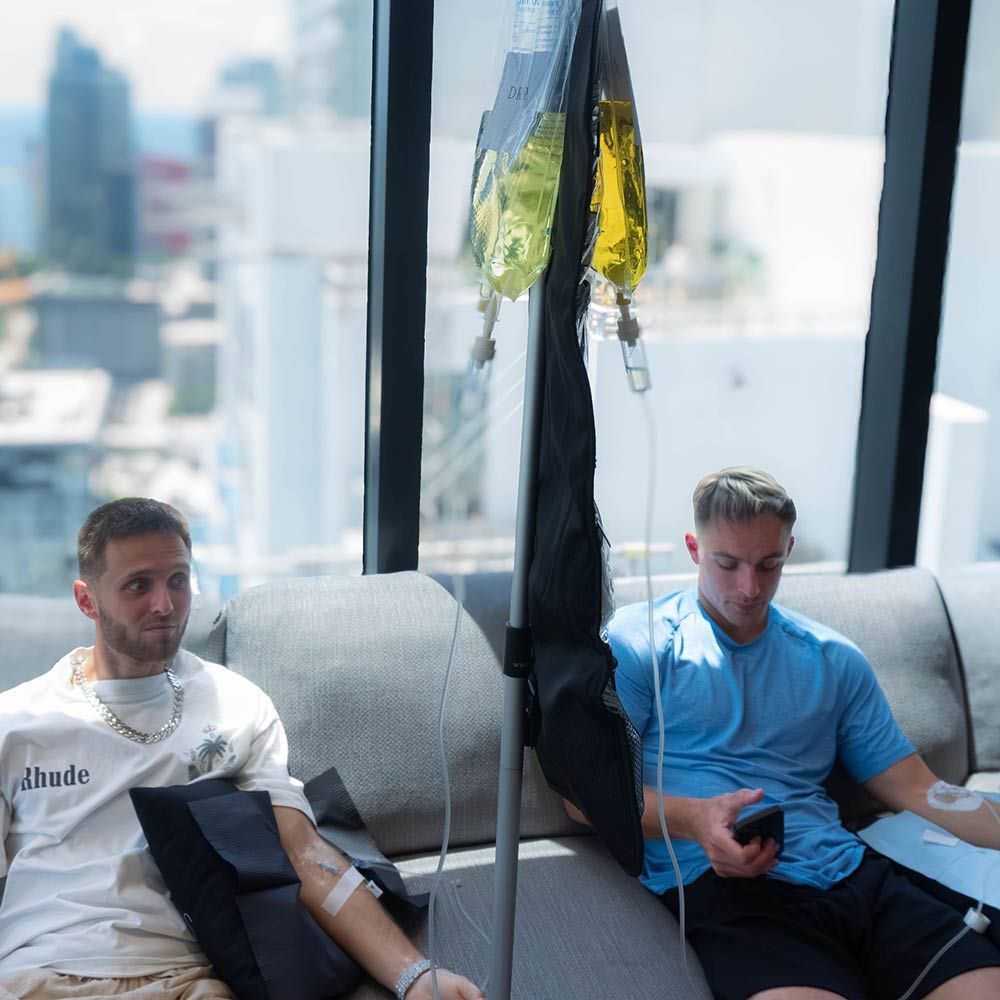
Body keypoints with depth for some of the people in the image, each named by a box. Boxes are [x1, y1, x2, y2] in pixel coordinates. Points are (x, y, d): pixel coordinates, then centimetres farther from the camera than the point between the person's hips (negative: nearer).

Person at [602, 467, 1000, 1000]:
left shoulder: (834, 660, 22)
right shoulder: (637, 641, 8)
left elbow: (914, 788, 20)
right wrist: (694, 818, -17)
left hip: (852, 875, 5)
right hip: (719, 881, -4)